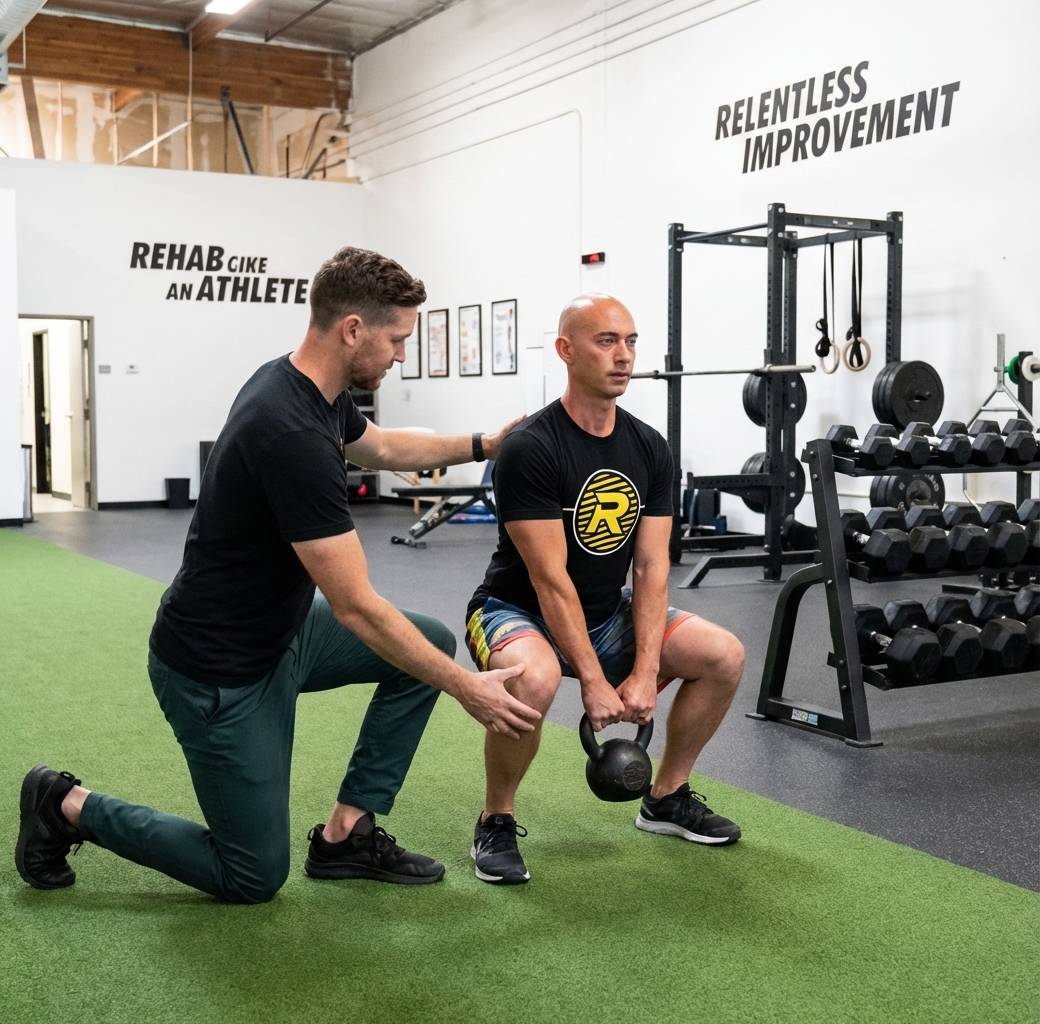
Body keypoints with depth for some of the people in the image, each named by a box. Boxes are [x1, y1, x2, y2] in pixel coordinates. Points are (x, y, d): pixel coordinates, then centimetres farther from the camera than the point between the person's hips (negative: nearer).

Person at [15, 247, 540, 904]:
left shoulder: (314, 392, -2)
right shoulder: (293, 435, -32)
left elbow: (380, 448, 24)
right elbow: (356, 608, -27)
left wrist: (485, 445, 18)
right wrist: (468, 689, -20)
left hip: (277, 631, 10)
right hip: (219, 673, -9)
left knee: (434, 644, 6)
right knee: (255, 876, 4)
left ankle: (346, 834, 12)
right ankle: (68, 806, 16)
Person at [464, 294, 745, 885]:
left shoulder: (650, 451, -3)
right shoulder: (530, 449, -23)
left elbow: (652, 568, -7)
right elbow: (550, 579, -24)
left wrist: (644, 673, -18)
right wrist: (594, 684, -25)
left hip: (607, 613, 7)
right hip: (519, 613, -6)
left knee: (725, 657, -8)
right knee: (533, 681, -40)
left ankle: (667, 798, 14)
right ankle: (497, 821, -12)